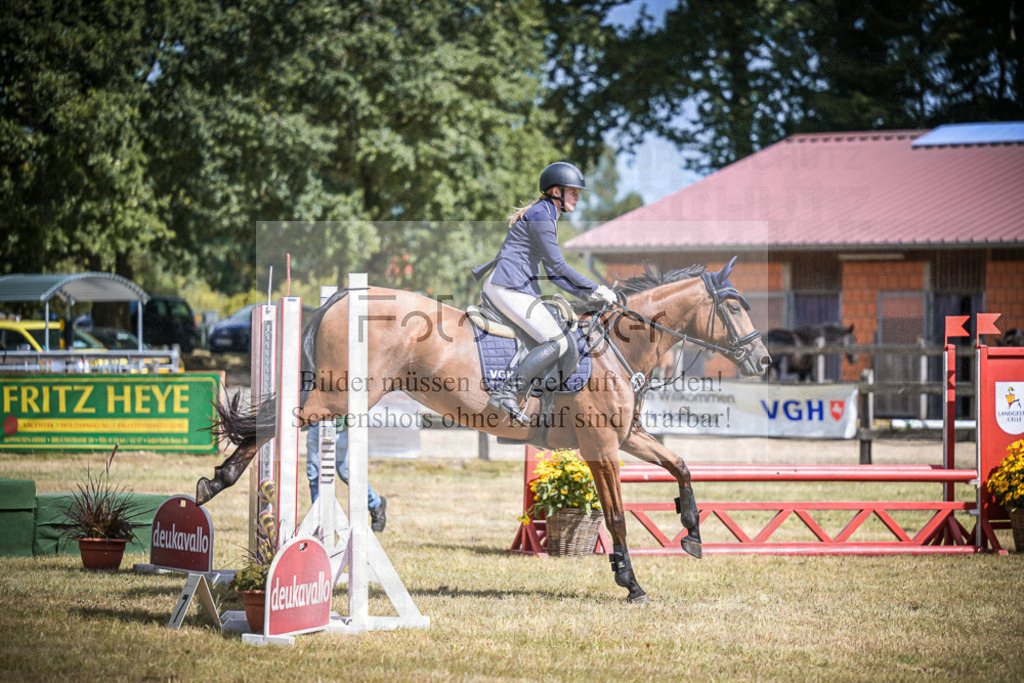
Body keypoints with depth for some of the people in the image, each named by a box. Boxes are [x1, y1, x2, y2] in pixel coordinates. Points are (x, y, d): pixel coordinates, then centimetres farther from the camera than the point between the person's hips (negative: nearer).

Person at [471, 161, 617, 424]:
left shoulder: (547, 216, 21)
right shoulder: (540, 215, -11)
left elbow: (552, 271, 23)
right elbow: (558, 265, -14)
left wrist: (585, 293, 13)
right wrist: (596, 289, -9)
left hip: (522, 288, 10)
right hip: (508, 286, -10)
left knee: (567, 353, 2)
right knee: (555, 343, -20)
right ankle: (505, 393, -22)